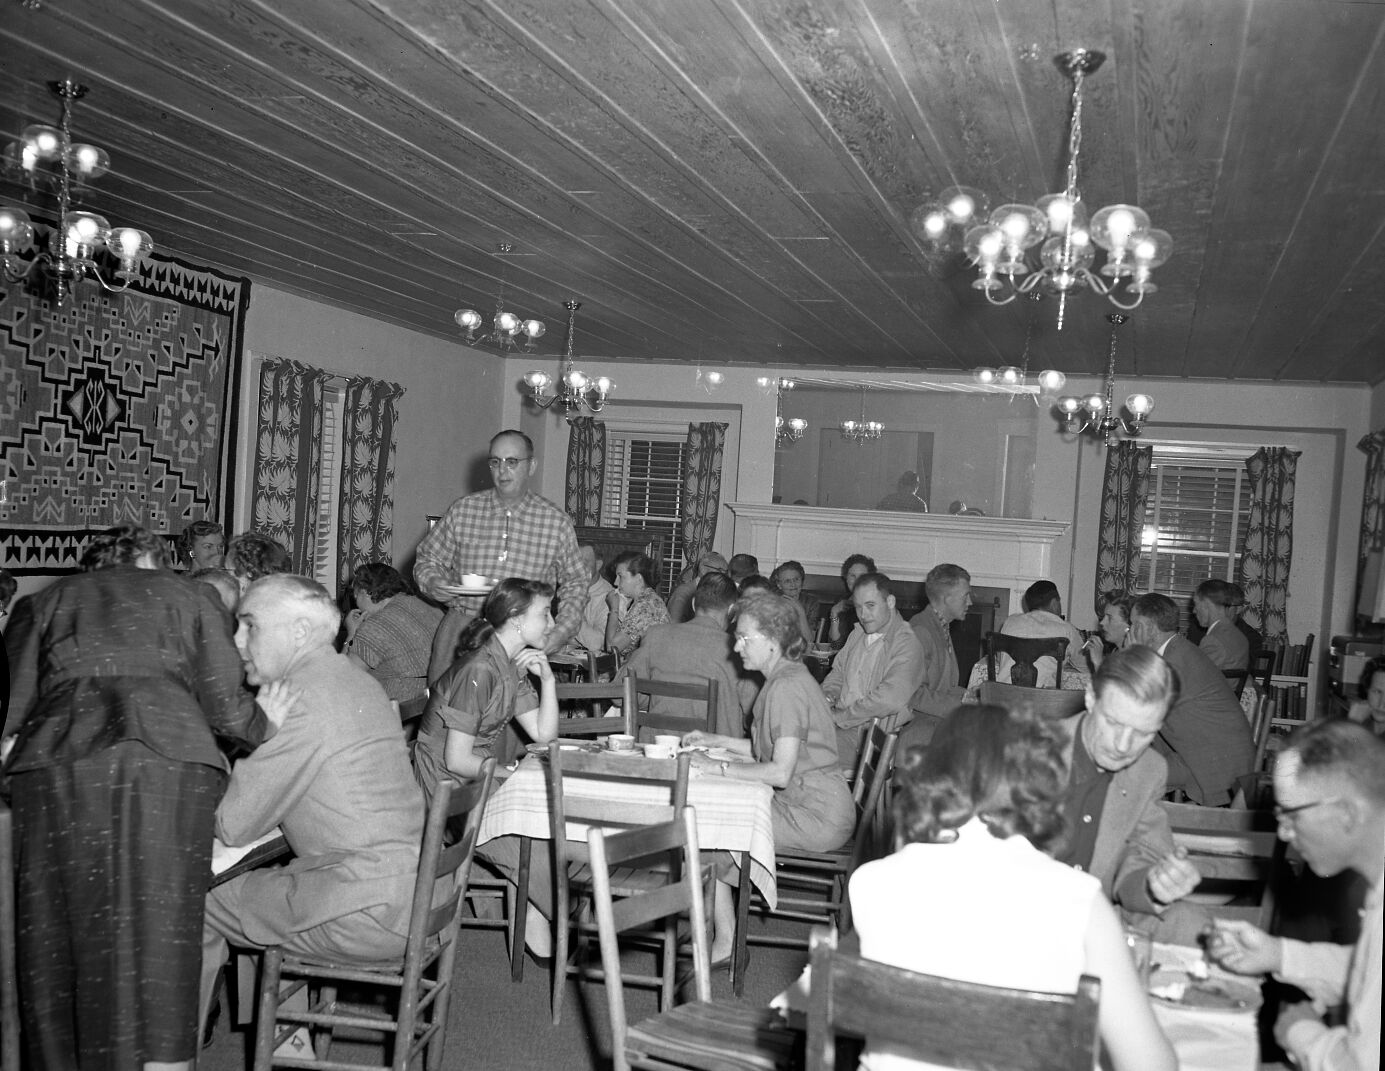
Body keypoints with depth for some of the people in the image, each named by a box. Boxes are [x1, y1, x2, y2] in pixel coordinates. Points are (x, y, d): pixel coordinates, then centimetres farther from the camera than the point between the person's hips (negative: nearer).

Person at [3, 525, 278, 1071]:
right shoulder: (191, 595, 23)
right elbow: (225, 707, 11)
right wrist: (266, 724, 29)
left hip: (55, 767, 1)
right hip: (171, 761, -1)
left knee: (59, 943, 8)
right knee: (158, 941, 1)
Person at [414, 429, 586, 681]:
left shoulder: (556, 523, 5)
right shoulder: (462, 510, 7)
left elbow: (575, 583, 14)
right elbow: (428, 558, 17)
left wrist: (560, 632, 1)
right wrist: (433, 583, -5)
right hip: (461, 629, 1)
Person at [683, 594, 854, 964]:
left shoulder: (786, 687, -17)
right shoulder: (788, 678, 15)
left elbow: (781, 771, -23)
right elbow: (771, 750, 21)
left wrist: (717, 767, -17)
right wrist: (716, 741, 16)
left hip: (816, 815, -10)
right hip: (814, 803, 10)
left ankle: (725, 943, -1)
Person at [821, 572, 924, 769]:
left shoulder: (907, 645, -12)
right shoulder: (858, 634, 16)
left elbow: (889, 700, -23)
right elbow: (838, 672, 26)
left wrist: (838, 717, -18)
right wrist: (828, 696, 3)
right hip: (841, 724, 8)